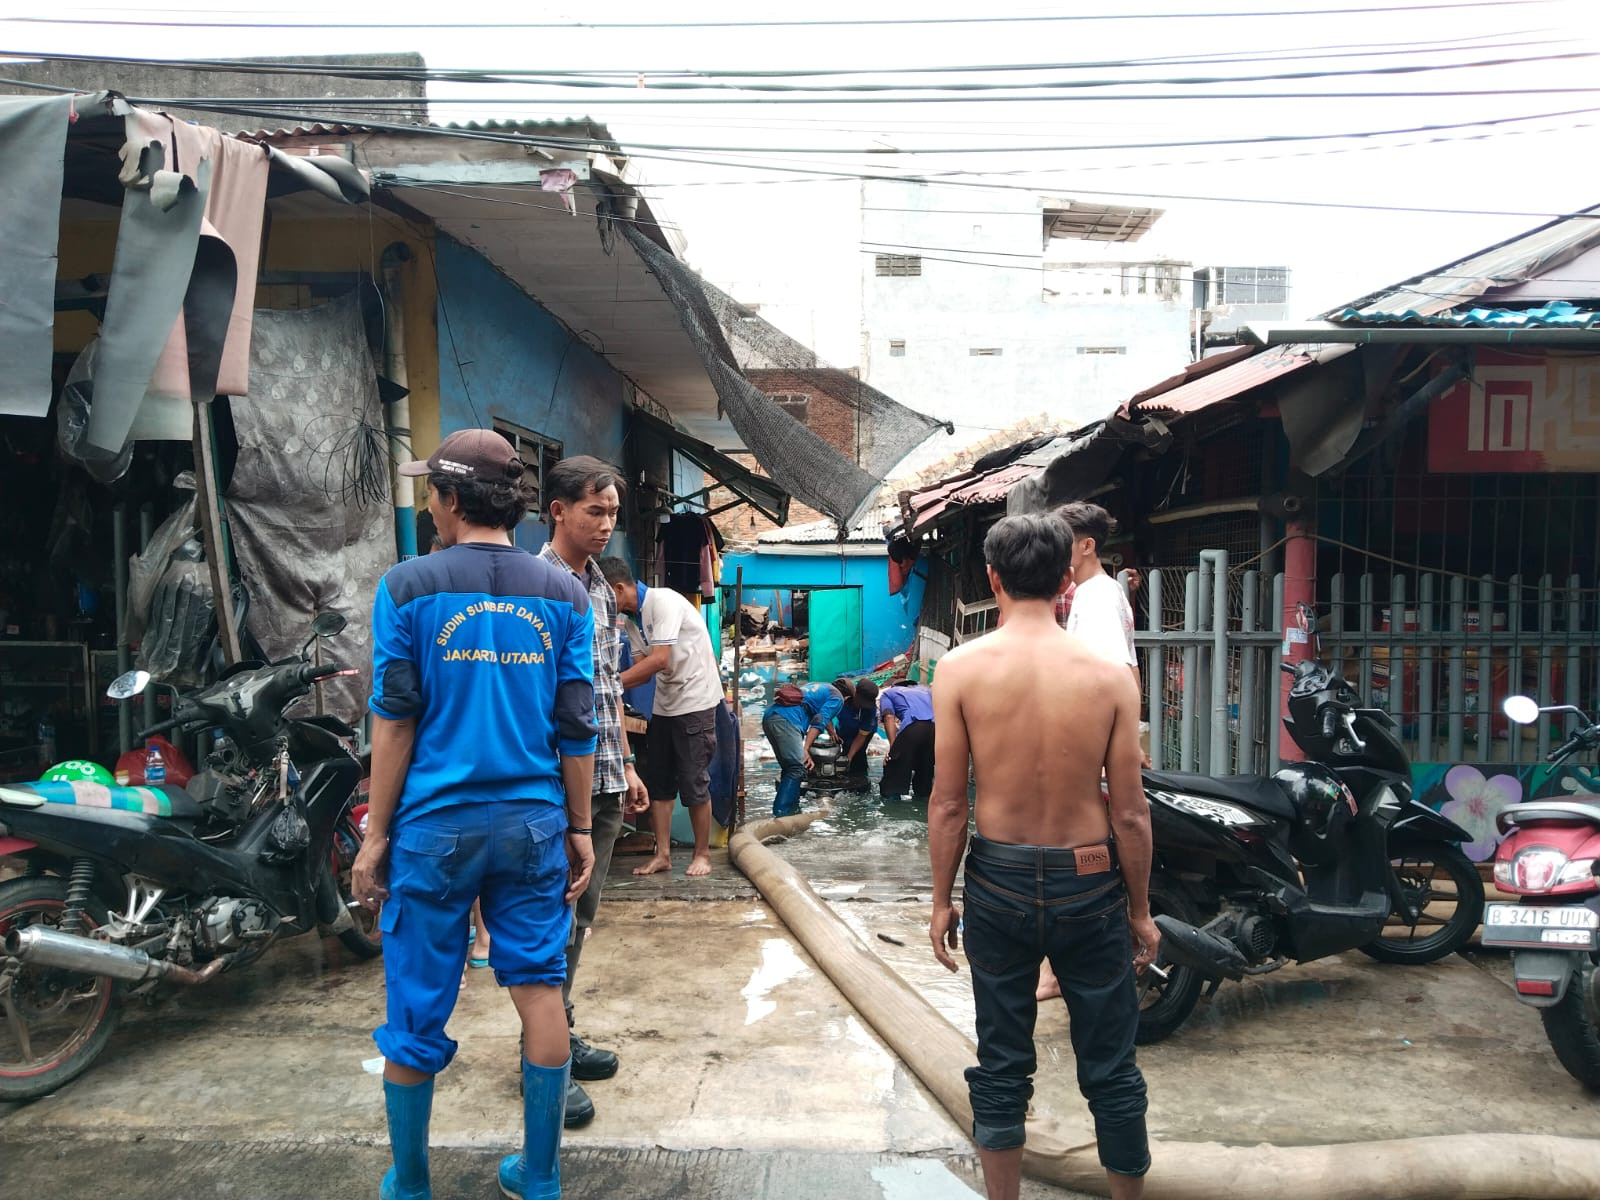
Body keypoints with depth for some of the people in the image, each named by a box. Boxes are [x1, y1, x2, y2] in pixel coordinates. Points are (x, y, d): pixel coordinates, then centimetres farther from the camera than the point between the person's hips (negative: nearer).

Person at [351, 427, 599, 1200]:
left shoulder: (408, 588, -5)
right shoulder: (562, 595, 1)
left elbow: (395, 721, -5)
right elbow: (575, 728, 1)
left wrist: (375, 834, 1)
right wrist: (580, 830, 9)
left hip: (436, 823, -2)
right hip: (532, 822, 2)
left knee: (417, 1006, 11)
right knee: (539, 987, 11)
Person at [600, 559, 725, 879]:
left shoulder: (663, 601, -19)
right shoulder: (635, 616, 9)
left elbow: (659, 661, -25)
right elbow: (648, 665, 7)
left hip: (694, 702, -9)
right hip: (664, 705, 9)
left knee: (694, 783, -2)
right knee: (658, 782, 8)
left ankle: (702, 853, 13)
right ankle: (662, 854, 16)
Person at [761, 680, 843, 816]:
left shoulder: (817, 686, 35)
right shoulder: (837, 698, 12)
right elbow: (819, 722, -3)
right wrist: (805, 750, -10)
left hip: (768, 715, 9)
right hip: (786, 719, -9)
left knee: (789, 768, 14)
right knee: (798, 769, -12)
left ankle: (792, 809, 13)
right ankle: (781, 814, -21)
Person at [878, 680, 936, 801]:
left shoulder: (889, 693, 30)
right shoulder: (925, 690, 41)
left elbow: (889, 717, 9)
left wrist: (893, 748, -1)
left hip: (913, 726, -4)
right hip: (937, 726, 4)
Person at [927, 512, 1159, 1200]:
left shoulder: (960, 667, -11)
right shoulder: (1109, 675, -10)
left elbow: (948, 802, -9)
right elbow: (1130, 813, -7)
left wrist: (942, 900, 4)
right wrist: (1141, 911, 7)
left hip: (999, 883, 0)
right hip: (1089, 885, 0)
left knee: (1001, 1068, 16)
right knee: (1110, 1068, 17)